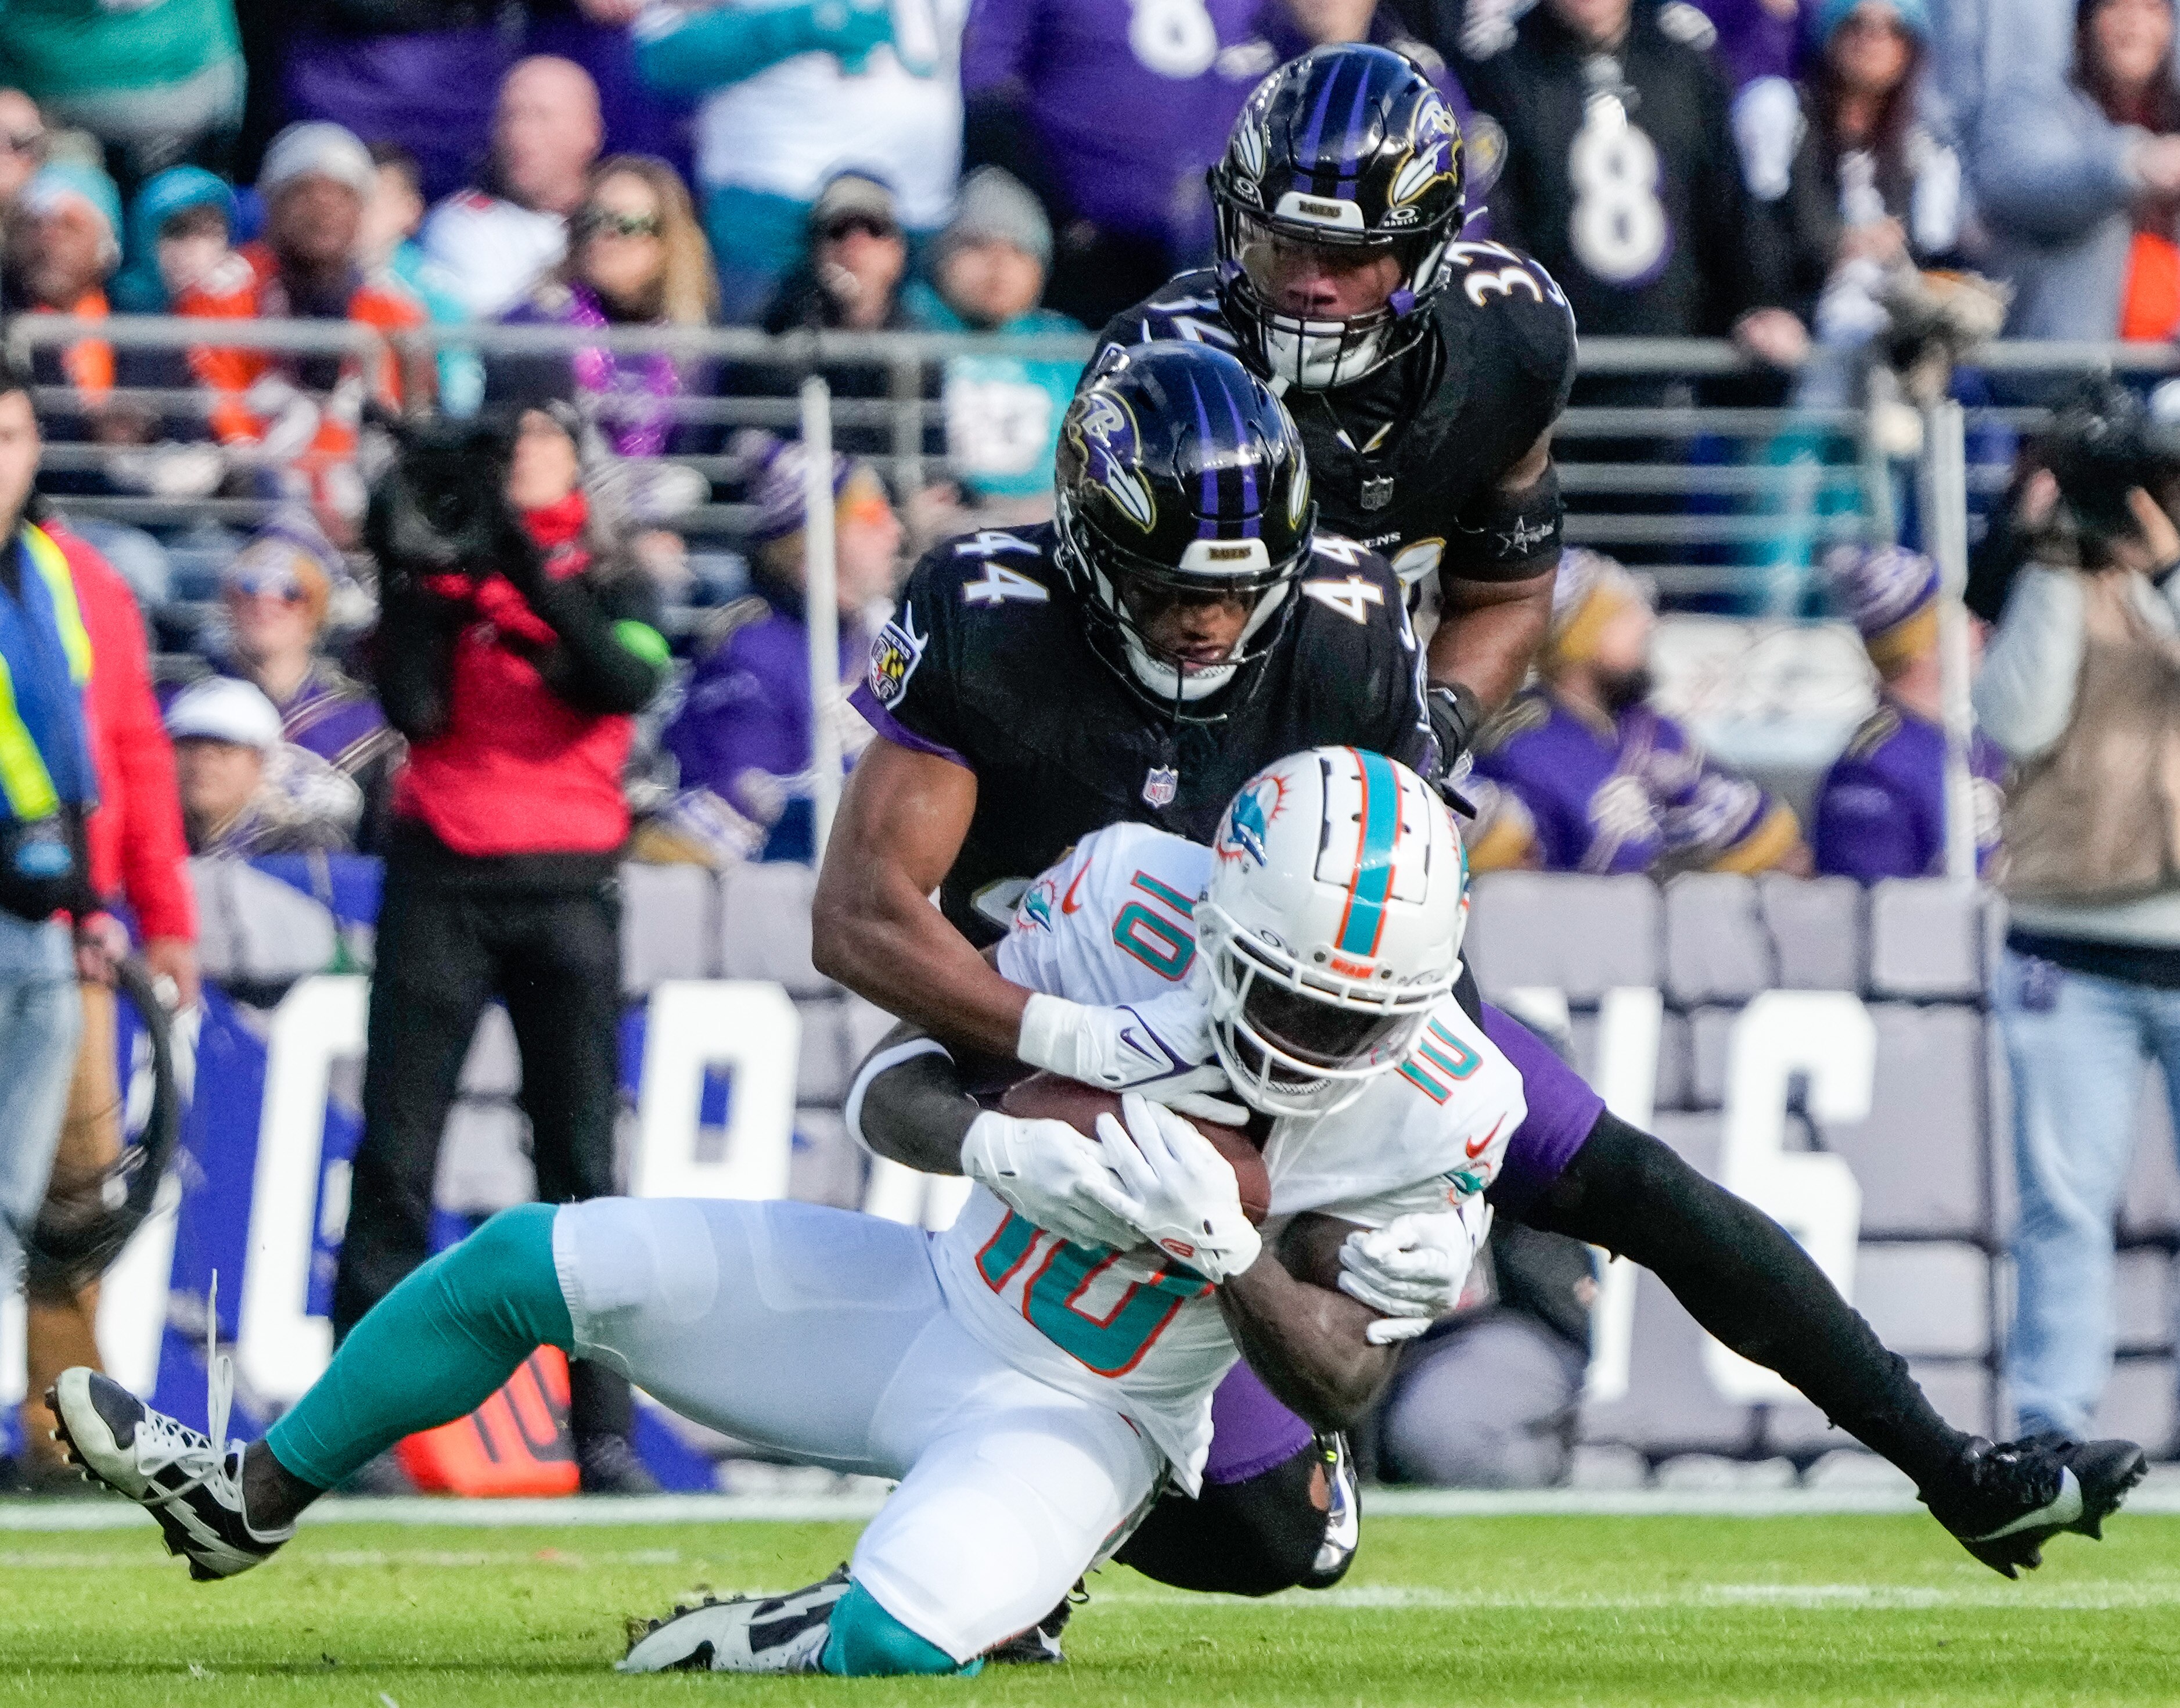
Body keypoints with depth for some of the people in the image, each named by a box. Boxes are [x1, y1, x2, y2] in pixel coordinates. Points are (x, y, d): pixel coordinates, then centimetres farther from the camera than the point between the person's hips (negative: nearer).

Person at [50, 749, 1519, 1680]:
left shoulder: (1436, 1112, -20)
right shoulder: (1138, 892, -15)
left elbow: (1344, 1383, -16)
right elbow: (900, 1088, -7)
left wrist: (1225, 1247, -33)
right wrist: (994, 1143, -30)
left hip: (1081, 1421, -3)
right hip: (933, 1296, 3)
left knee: (903, 1642, -35)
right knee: (531, 1265, -4)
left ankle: (794, 1639, 4)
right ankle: (251, 1499, 18)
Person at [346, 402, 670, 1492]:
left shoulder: (610, 581, 9)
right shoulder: (441, 564, 10)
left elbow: (630, 680, -13)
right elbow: (413, 708, -4)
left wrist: (531, 572, -19)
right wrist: (414, 582, -13)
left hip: (567, 881, 0)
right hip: (439, 876, 0)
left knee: (582, 1157, -1)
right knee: (395, 1151, -5)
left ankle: (603, 1428, 0)